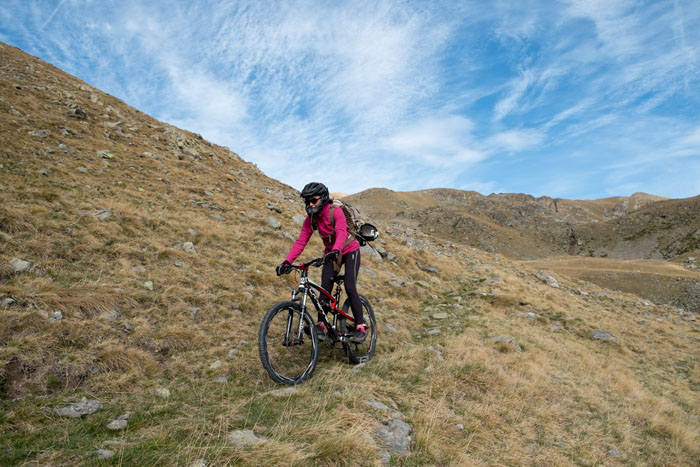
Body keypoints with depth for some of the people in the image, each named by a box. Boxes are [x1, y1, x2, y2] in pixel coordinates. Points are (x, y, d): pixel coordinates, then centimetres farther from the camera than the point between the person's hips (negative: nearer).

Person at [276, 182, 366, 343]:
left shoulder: (336, 211, -24)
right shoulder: (310, 220, -9)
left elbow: (341, 233, -39)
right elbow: (301, 242, -15)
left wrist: (336, 250, -59)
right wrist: (287, 261, -28)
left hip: (350, 251, -5)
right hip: (331, 254, 5)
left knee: (350, 288, -15)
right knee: (325, 287, -11)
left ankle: (360, 327, -5)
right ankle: (321, 325, -2)